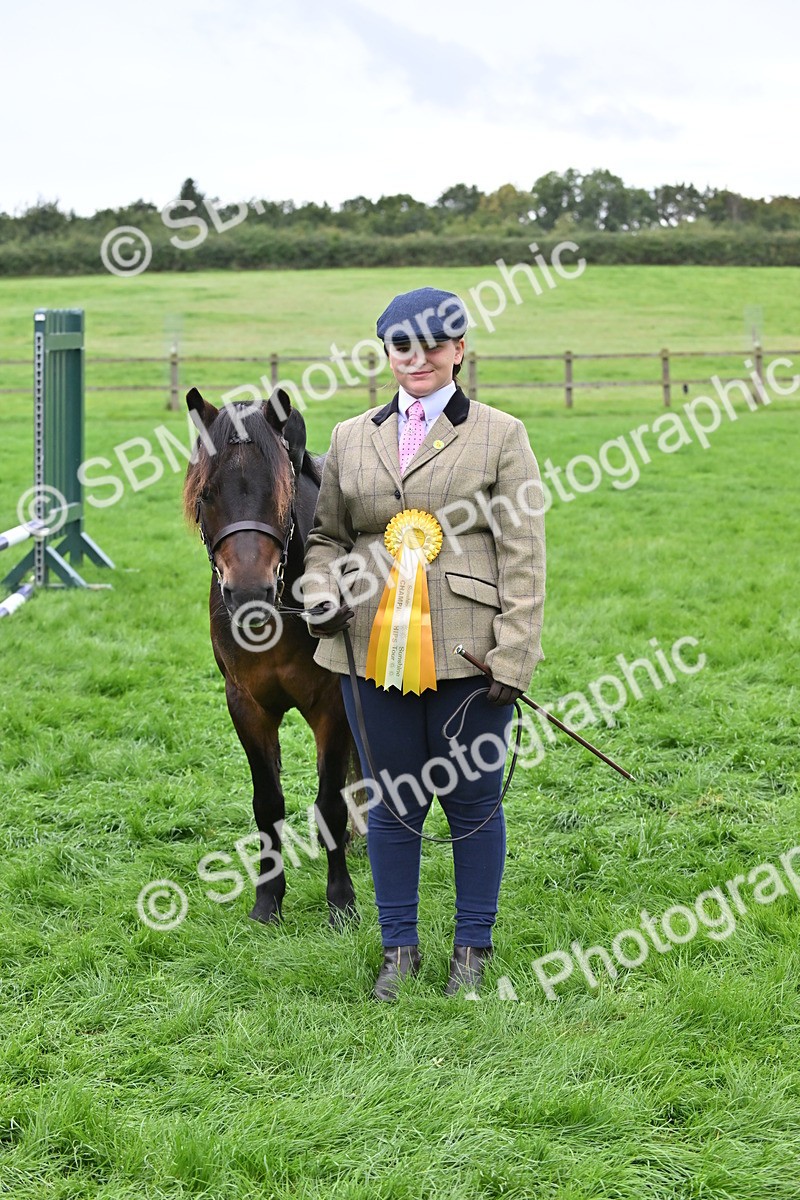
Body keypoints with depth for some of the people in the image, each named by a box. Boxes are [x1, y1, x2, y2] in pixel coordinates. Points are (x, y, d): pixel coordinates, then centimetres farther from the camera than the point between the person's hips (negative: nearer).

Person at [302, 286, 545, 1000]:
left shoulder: (500, 436, 2)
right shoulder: (351, 438, 12)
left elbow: (523, 557, -2)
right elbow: (327, 535, 21)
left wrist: (513, 660, -10)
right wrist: (322, 593, -1)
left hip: (467, 655, -3)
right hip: (374, 652, 3)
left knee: (473, 802, 6)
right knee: (392, 805, 10)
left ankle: (473, 949, 20)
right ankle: (399, 948, 23)